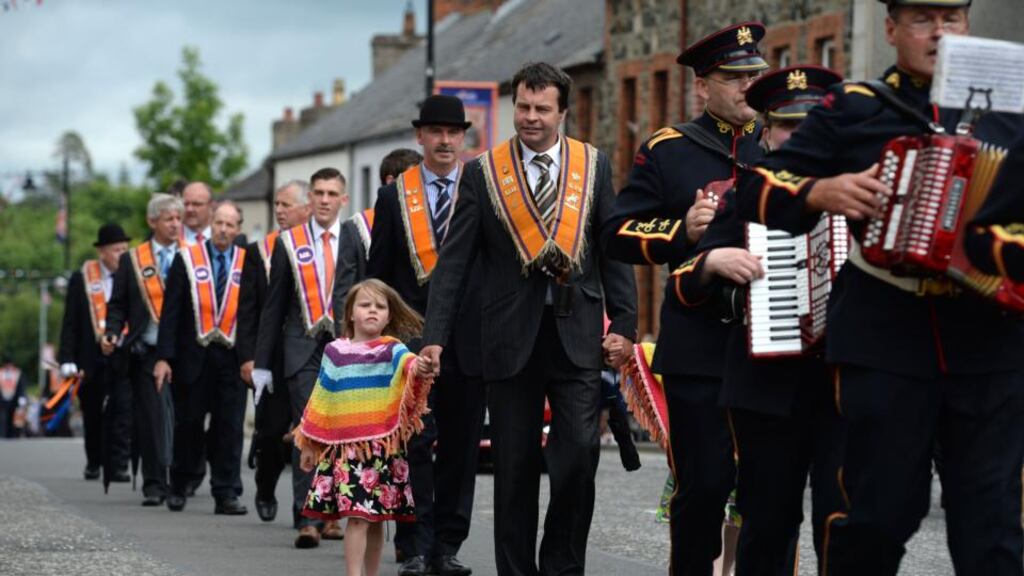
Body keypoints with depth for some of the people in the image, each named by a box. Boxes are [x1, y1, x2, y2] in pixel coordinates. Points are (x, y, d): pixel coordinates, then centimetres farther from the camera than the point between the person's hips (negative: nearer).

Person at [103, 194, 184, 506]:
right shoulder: (131, 260, 9)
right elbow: (118, 305, 10)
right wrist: (111, 334, -7)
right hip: (147, 351, 0)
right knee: (152, 419, -2)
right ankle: (154, 485, 2)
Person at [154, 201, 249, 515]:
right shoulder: (186, 259, 3)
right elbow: (171, 311, 0)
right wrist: (164, 357, -7)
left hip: (232, 359, 1)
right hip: (192, 356, 0)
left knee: (229, 427, -2)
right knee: (188, 423, 6)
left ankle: (226, 494, 2)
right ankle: (178, 487, 23)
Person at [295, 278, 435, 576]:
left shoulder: (392, 350, 0)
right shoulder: (335, 352, 7)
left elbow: (408, 363, -25)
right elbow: (322, 402, 15)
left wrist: (419, 368, -49)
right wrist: (309, 444, 18)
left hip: (381, 446, 0)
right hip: (343, 445, 0)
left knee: (375, 516, 6)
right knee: (358, 516, -8)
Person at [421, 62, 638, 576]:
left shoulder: (593, 166, 7)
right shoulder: (482, 173, 4)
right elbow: (453, 260, 2)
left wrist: (623, 322, 0)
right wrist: (435, 336, -5)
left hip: (577, 333, 0)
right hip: (511, 335, 0)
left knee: (579, 454, -10)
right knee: (514, 466, 5)